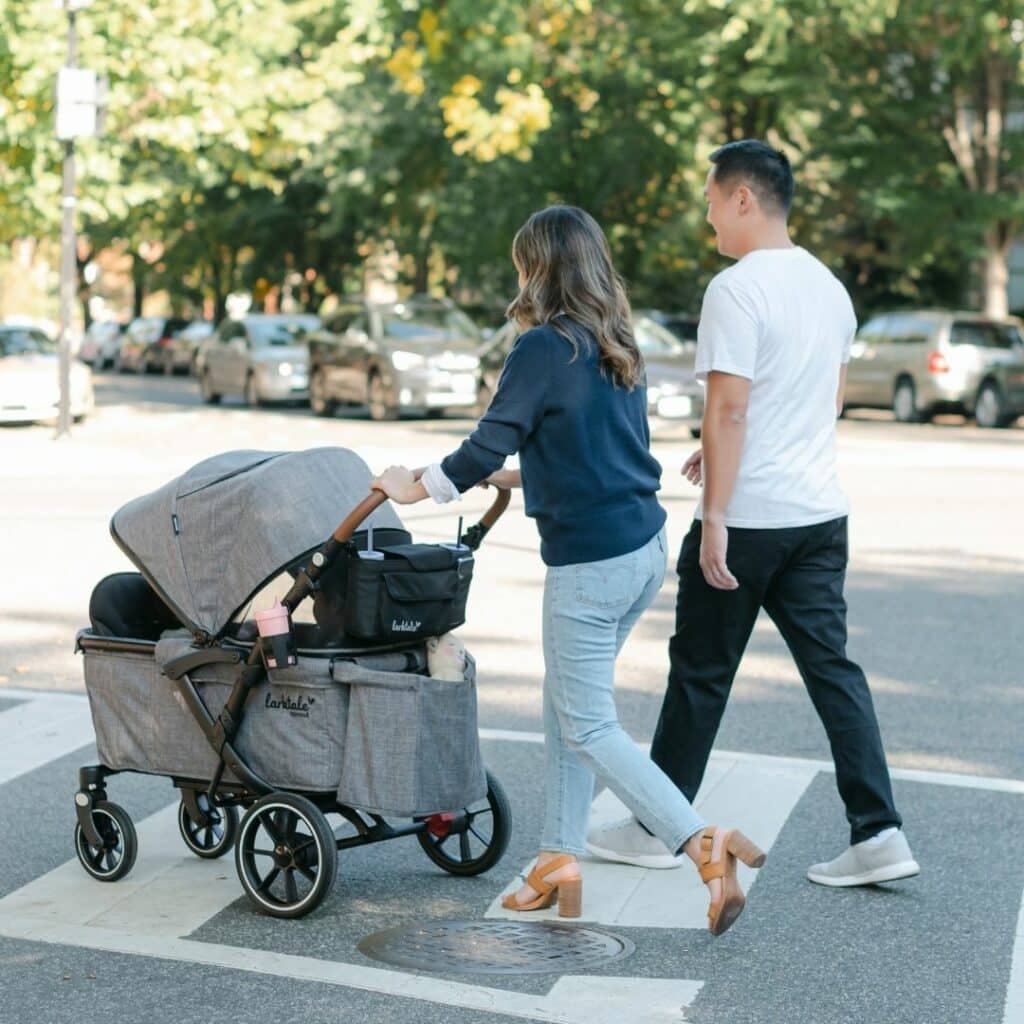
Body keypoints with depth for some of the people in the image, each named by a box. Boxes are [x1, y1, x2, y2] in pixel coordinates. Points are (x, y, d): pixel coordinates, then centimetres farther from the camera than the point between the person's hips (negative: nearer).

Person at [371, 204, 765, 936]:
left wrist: (416, 488, 7)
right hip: (645, 546, 9)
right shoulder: (619, 349, 12)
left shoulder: (544, 348, -13)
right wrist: (520, 475, 33)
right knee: (567, 704, 17)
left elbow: (486, 447, -8)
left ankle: (706, 847, -10)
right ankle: (560, 860, 23)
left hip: (590, 560, -9)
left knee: (588, 725, 0)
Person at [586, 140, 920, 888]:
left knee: (701, 672, 5)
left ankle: (656, 829, 19)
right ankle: (878, 834, 3)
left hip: (748, 518, -7)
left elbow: (729, 409, -21)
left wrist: (715, 517, -19)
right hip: (821, 512, 7)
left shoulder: (736, 290, -15)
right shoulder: (829, 286, 11)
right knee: (833, 665, 8)